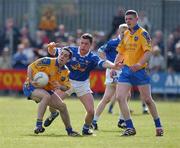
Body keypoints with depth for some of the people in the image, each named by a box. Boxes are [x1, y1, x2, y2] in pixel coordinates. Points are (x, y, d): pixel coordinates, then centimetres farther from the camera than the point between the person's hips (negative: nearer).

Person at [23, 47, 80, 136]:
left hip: (47, 90, 7)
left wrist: (60, 86, -19)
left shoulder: (65, 72, 0)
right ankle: (38, 125, -37)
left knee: (62, 106, 1)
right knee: (46, 96, -36)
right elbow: (31, 67, -17)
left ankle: (69, 130, 21)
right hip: (31, 87, -7)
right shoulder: (48, 62, -19)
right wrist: (31, 81, -30)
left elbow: (66, 87, 4)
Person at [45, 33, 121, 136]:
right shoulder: (71, 50, -12)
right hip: (67, 81, 0)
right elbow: (53, 52, -8)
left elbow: (103, 63, -36)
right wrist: (51, 47, -33)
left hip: (83, 84, 0)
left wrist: (113, 66, -57)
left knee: (91, 111, -9)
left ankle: (86, 128, 22)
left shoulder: (92, 58, -16)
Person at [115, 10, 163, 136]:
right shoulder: (126, 34, 12)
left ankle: (158, 126, 17)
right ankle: (130, 128, -5)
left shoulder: (142, 33, -7)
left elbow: (148, 52, -17)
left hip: (139, 70, -6)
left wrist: (139, 64, -31)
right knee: (120, 97, -9)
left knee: (147, 99, 0)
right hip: (126, 70, 6)